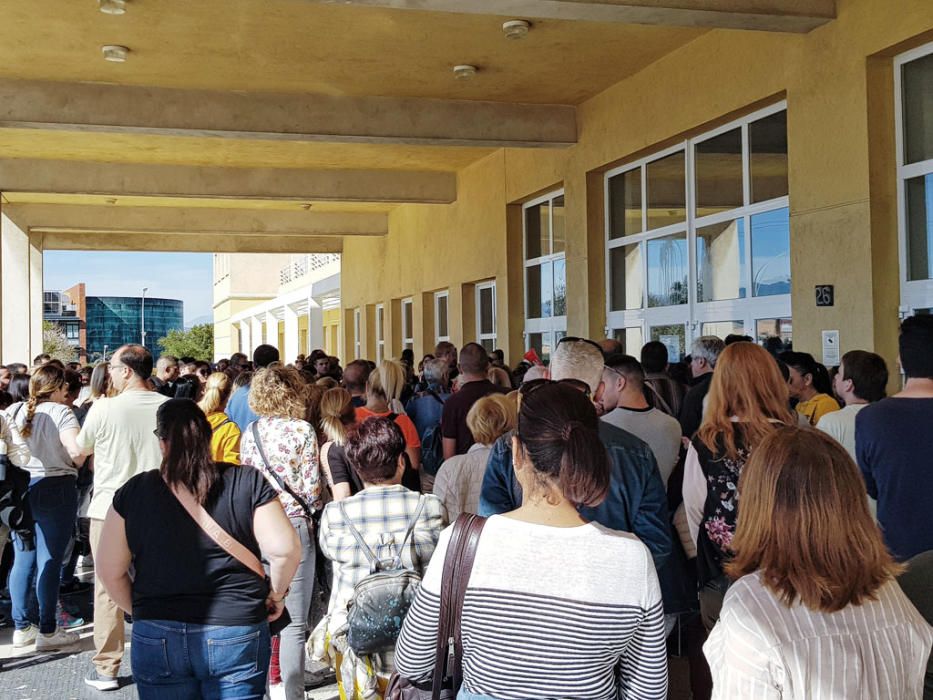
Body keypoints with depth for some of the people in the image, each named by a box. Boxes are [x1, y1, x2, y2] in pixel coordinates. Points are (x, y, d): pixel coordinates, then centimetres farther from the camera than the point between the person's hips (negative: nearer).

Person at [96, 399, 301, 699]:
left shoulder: (133, 491, -3)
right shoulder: (248, 483, -6)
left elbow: (110, 570, 0)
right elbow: (284, 550, -11)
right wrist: (276, 594, 6)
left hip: (158, 639, 1)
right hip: (236, 635, -1)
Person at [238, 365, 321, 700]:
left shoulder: (250, 431, 5)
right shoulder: (302, 429, -8)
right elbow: (311, 486, -9)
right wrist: (313, 509, 9)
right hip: (293, 525, -5)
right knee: (294, 622, 2)